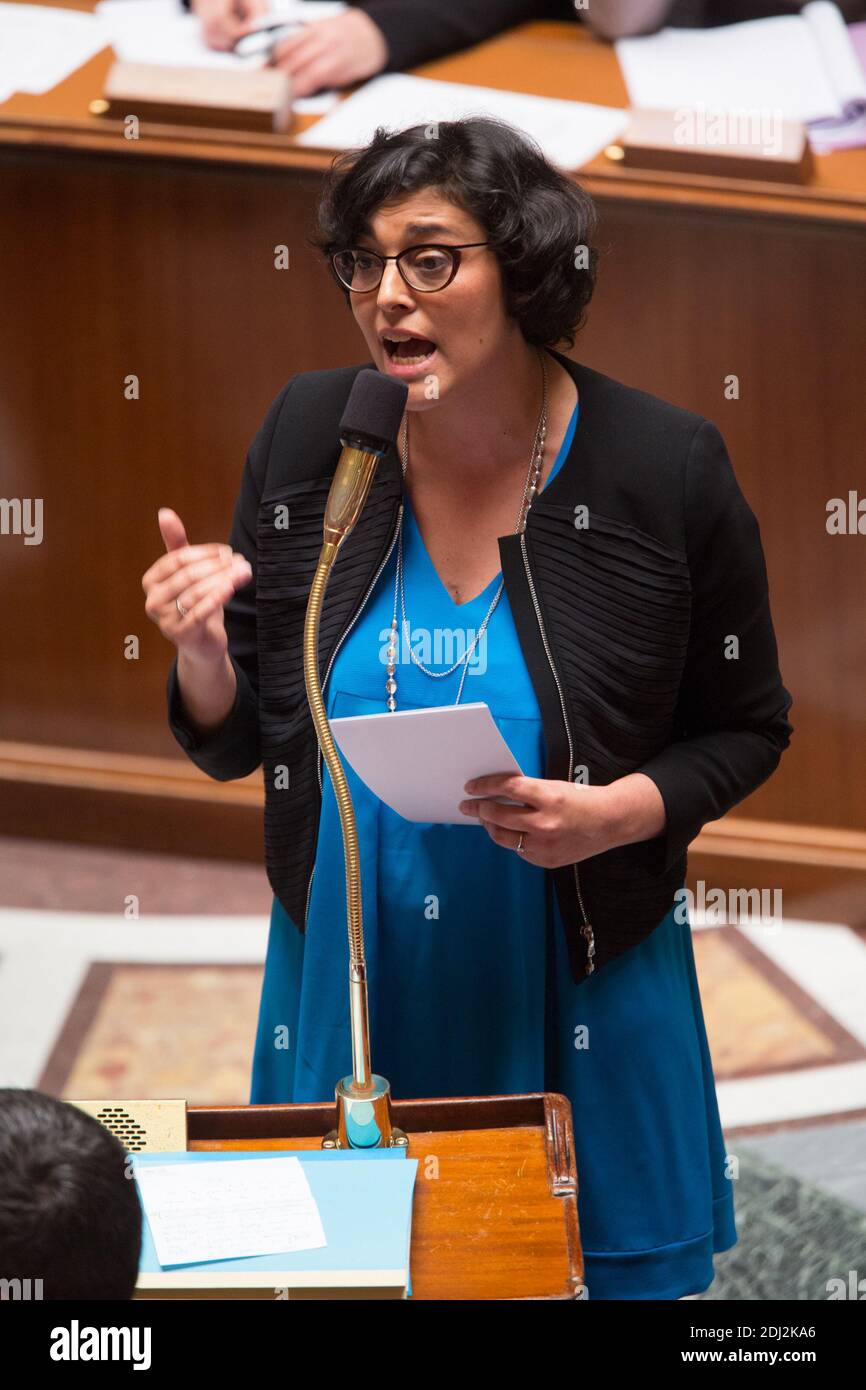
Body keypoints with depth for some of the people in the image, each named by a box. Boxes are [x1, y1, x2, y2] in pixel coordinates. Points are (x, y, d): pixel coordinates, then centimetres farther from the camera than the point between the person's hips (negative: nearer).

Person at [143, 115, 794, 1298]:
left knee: (609, 1270, 13)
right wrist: (202, 651, -20)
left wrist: (620, 811, -19)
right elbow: (237, 745, 2)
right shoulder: (308, 436, -6)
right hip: (347, 985, 2)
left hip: (581, 994, -2)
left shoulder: (665, 469, -13)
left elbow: (747, 730, 0)